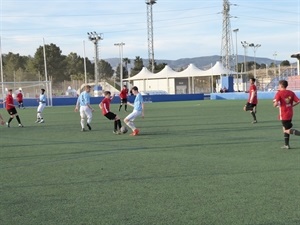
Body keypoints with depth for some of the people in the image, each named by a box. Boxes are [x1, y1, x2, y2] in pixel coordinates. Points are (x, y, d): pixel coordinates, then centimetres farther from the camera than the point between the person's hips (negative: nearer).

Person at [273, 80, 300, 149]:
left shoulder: (279, 93, -11)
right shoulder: (291, 93, 6)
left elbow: (275, 104, -21)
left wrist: (276, 104, 2)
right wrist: (291, 105, 13)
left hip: (283, 115, -6)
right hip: (290, 114, 6)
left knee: (287, 131, 0)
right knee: (285, 128, 18)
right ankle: (286, 145, 19)